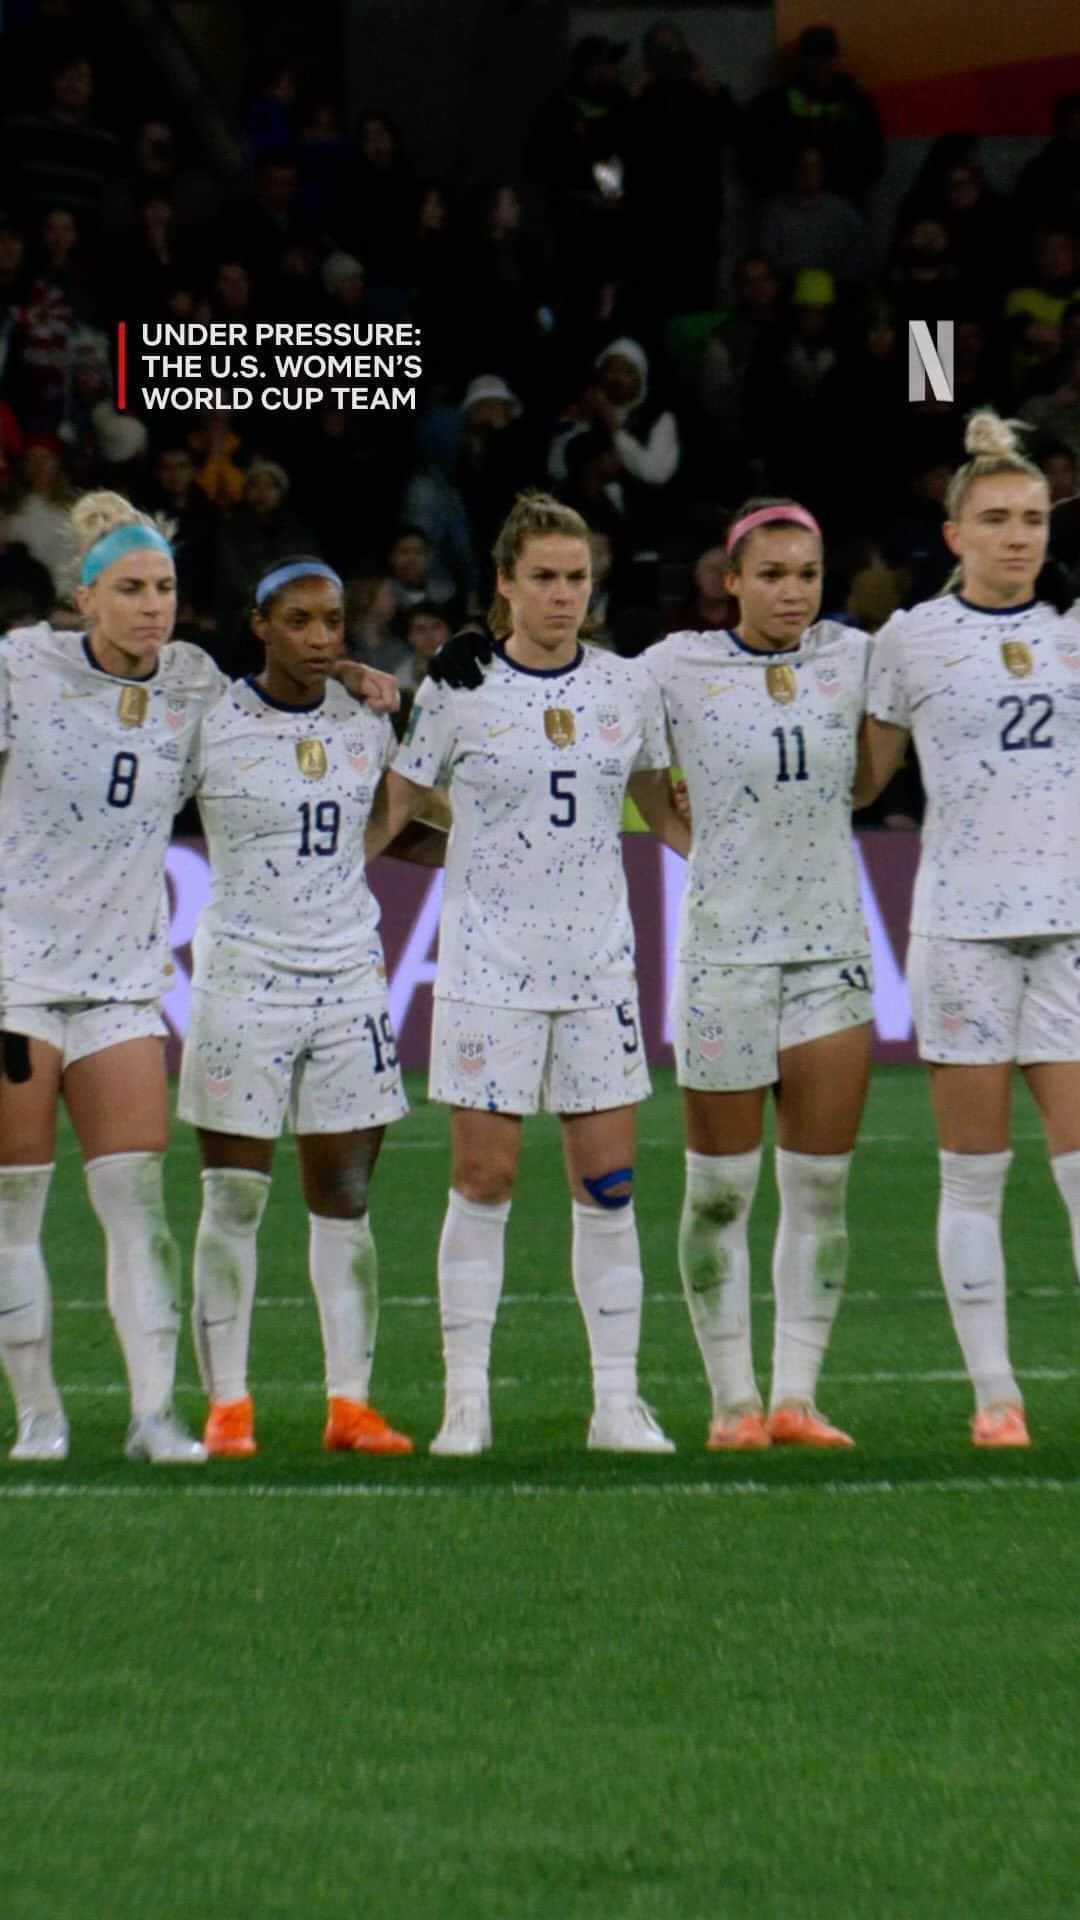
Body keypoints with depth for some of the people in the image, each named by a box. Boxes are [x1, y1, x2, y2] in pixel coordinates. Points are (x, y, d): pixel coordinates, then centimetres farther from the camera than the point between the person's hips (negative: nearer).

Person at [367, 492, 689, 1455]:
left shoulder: (626, 687, 6)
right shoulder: (456, 690, -3)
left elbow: (661, 806, 18)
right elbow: (388, 809, 3)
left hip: (599, 966, 3)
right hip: (488, 967, -3)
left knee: (608, 1184, 1)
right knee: (483, 1177, -2)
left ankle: (618, 1401, 6)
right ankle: (466, 1399, 5)